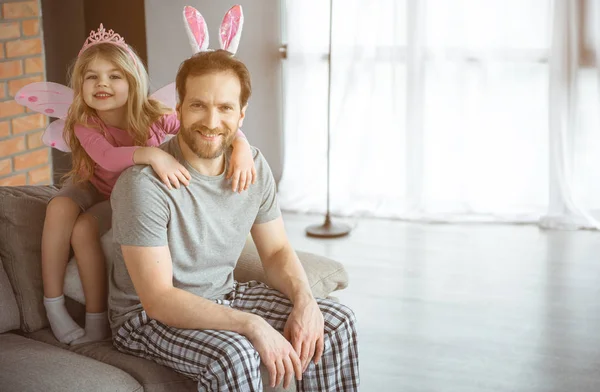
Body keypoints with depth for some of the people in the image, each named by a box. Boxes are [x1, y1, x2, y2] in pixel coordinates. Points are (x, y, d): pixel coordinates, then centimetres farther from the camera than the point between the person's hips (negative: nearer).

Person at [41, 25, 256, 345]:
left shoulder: (154, 117, -26)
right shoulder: (84, 123, -25)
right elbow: (107, 158, -47)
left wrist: (241, 147, -50)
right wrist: (151, 154, -64)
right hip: (90, 185, 1)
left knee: (83, 229, -27)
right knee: (59, 208, -30)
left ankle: (97, 322, -11)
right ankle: (53, 306, -16)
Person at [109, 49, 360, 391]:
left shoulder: (254, 167, -5)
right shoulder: (144, 184, -26)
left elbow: (277, 251, 5)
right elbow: (158, 299, -27)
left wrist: (305, 301, -16)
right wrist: (252, 325, -35)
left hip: (223, 298, 6)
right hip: (148, 316, -6)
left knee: (338, 322, -4)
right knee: (234, 355, -35)